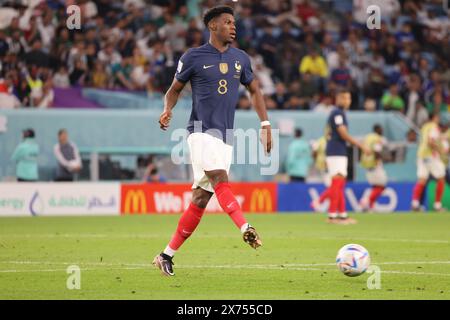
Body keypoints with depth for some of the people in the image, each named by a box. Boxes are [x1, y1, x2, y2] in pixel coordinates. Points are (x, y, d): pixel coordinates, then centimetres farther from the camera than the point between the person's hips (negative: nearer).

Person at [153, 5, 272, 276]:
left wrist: (265, 124, 13)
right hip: (202, 130, -5)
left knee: (201, 199, 1)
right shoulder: (193, 57, 1)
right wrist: (168, 110, -11)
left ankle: (167, 256, 8)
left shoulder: (240, 58, 13)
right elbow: (175, 89, 9)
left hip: (225, 136, 5)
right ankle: (246, 229, -44)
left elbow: (254, 91, 23)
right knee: (220, 179, -28)